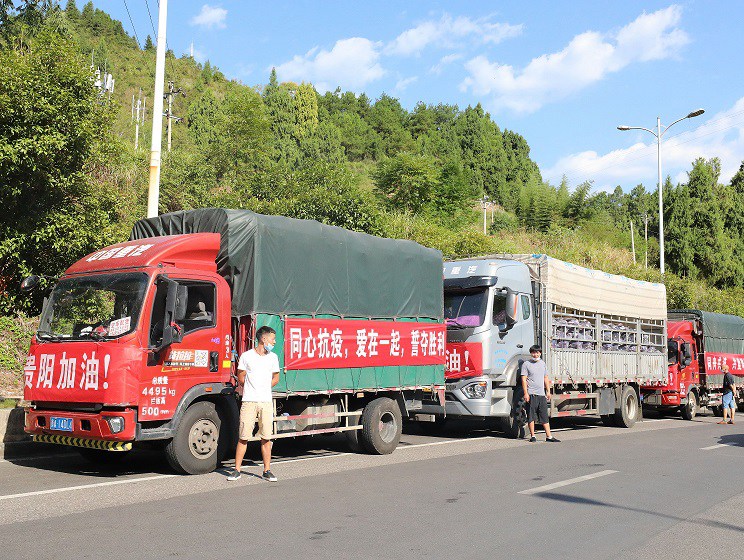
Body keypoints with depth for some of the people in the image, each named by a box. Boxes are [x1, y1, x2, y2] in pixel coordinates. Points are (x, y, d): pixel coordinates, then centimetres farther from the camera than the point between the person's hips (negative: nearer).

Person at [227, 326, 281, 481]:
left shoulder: (273, 357, 11)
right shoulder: (246, 356, 1)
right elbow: (240, 378, 8)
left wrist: (263, 387, 9)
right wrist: (252, 389, 9)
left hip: (266, 401, 3)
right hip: (249, 401, -3)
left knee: (266, 438, 2)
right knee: (243, 437, -1)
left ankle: (267, 470, 11)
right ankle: (237, 470, 8)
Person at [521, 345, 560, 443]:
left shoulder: (542, 363, 16)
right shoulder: (526, 364, -2)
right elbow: (524, 379, -6)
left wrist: (548, 391, 15)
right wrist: (525, 393, -13)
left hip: (541, 394, 5)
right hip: (531, 394, -5)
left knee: (545, 416, 4)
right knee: (531, 416, 0)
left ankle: (549, 436, 6)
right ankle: (532, 436, 7)